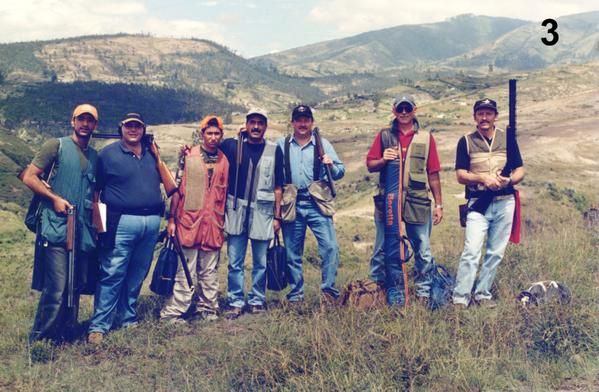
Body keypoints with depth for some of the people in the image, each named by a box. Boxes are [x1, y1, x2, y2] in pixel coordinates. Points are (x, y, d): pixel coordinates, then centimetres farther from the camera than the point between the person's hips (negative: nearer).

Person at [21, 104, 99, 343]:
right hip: (56, 229, -6)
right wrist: (54, 198, -13)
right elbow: (29, 177, -4)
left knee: (75, 287, 11)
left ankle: (66, 335, 24)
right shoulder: (56, 146, 0)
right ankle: (39, 340, 4)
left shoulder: (94, 156, 16)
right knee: (56, 288, -9)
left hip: (83, 232, 6)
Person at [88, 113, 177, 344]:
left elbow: (171, 188, 11)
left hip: (152, 222, 5)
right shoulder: (108, 154, 3)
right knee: (112, 275, -7)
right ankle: (99, 326, -2)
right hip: (122, 222, -4)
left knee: (137, 276, 11)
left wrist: (158, 159, 4)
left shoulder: (151, 154, 15)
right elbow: (95, 191, 2)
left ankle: (128, 319, 23)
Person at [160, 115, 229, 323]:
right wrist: (171, 218, -4)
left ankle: (207, 308, 21)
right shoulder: (188, 156, -1)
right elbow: (177, 188, -1)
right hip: (189, 220, -3)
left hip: (213, 224, 3)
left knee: (209, 271, 11)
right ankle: (173, 312, 6)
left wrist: (224, 222, 11)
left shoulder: (224, 160, 9)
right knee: (185, 271, -1)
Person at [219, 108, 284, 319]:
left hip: (262, 214, 0)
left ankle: (257, 301, 20)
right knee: (235, 263, 3)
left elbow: (277, 188, 6)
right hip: (236, 212, 0)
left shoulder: (274, 151, 4)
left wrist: (277, 216, 3)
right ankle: (235, 302, 12)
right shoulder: (232, 146, 4)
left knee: (260, 263, 7)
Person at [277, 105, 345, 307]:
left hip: (317, 204, -1)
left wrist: (331, 165, -14)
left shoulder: (323, 144, 9)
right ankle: (295, 296, 17)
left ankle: (328, 291, -1)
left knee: (330, 246, -12)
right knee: (292, 253, 6)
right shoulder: (281, 145, 9)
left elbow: (340, 171, 6)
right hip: (291, 205, 1)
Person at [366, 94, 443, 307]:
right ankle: (395, 295, 16)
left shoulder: (426, 138, 7)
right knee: (392, 250, 6)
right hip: (391, 201, 0)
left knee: (423, 250, 2)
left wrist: (439, 204, 5)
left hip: (418, 201, 0)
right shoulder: (384, 136, 8)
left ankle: (423, 293, 16)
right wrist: (383, 159, -12)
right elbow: (370, 166, 9)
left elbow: (433, 174, 7)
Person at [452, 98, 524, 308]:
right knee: (471, 252, -12)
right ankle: (460, 299, -8)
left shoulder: (507, 138, 8)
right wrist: (483, 178, -18)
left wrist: (509, 180, -13)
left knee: (495, 253, 7)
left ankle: (482, 294, 18)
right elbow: (460, 176, -1)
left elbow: (520, 171, 8)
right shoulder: (466, 141, 3)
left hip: (504, 203, 3)